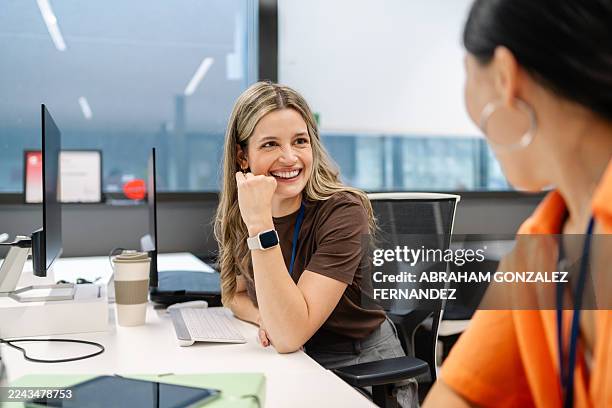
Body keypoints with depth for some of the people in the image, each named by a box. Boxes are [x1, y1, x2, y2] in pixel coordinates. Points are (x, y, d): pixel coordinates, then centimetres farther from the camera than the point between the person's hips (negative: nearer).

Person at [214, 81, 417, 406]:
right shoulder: (233, 216, -7)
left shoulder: (343, 210, -21)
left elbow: (290, 335, -27)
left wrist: (260, 224, -32)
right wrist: (266, 318, -12)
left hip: (364, 370, -2)